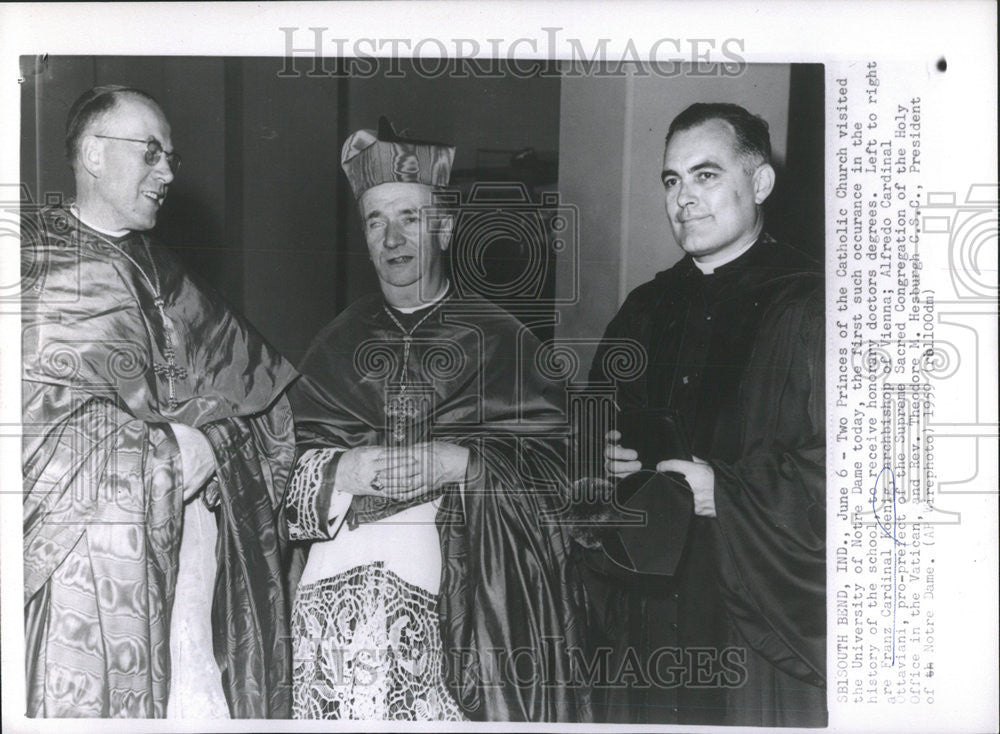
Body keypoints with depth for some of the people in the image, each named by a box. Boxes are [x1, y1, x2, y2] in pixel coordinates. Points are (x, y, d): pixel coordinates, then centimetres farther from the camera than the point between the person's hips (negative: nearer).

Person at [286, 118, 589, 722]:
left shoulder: (499, 339, 9)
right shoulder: (341, 342, 18)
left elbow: (548, 461, 0)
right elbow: (289, 459, 11)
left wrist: (455, 463, -11)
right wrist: (345, 468, -8)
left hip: (461, 579, -2)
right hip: (342, 573, 2)